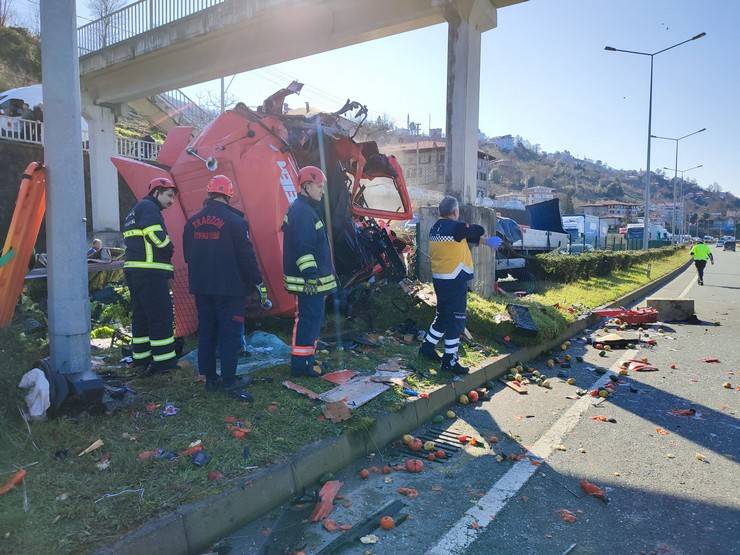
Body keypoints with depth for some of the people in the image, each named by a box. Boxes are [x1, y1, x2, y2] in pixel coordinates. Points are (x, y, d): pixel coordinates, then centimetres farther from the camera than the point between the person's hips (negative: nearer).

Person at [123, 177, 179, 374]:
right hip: (151, 272, -10)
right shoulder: (148, 207, -7)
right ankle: (164, 360, -4)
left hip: (133, 270, 10)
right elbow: (157, 236, -20)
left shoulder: (134, 212, 25)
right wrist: (169, 249, -2)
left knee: (140, 313, 15)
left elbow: (134, 242, 21)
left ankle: (141, 356, 22)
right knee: (161, 315, -7)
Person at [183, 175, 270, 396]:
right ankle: (229, 381, 1)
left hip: (201, 288, 6)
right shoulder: (234, 221, -13)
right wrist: (259, 285, -5)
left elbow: (188, 255, 16)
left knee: (206, 332, 14)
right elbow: (246, 256, -13)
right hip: (229, 289, -6)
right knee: (230, 334, 0)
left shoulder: (193, 222, 6)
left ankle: (210, 378, 22)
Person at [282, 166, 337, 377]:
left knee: (311, 317, 17)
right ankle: (301, 364, 3)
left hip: (312, 279, 11)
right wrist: (311, 276, -24)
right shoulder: (302, 212, -16)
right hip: (309, 280, -11)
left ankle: (307, 358, 28)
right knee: (309, 318, -5)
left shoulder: (305, 209, 18)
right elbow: (303, 248, -23)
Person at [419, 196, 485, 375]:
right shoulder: (456, 227, -16)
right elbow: (479, 231, -3)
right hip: (455, 280, -8)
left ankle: (427, 346, 30)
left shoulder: (435, 227, 9)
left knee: (443, 315, 22)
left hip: (439, 278, 9)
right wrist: (469, 228, 18)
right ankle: (450, 360, 5)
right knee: (456, 320, 0)